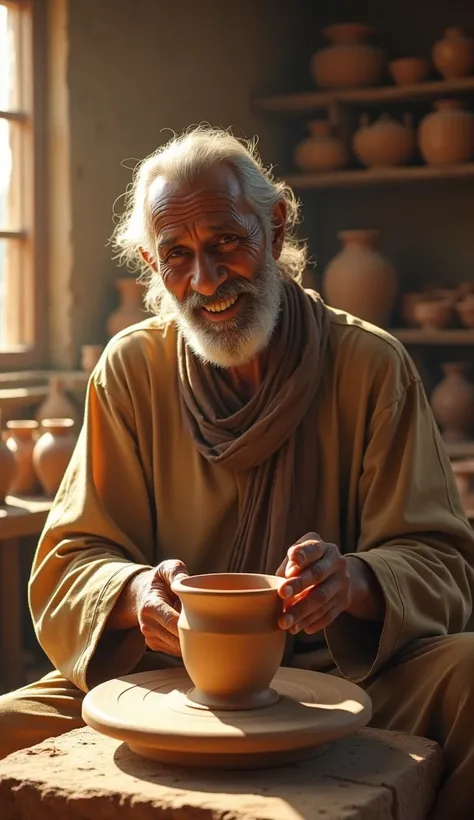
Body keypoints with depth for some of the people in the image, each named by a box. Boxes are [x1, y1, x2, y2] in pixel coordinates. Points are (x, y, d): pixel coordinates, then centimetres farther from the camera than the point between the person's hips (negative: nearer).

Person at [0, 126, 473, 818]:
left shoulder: (373, 366, -2)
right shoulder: (130, 370, 2)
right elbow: (69, 563, -1)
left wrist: (352, 580, -29)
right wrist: (138, 593, -25)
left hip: (342, 677, 0)